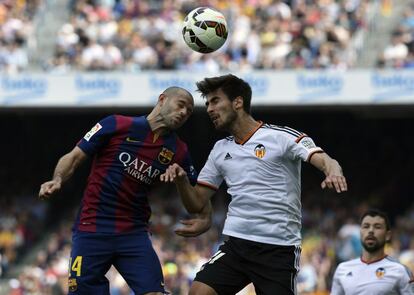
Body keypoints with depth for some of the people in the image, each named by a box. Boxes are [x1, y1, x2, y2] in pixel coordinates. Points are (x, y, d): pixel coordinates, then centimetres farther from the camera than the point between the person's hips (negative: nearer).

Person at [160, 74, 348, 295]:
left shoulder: (281, 137, -4)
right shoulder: (220, 150, 15)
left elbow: (324, 160, -17)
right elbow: (197, 204, 18)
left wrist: (333, 171, -41)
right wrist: (181, 180, -3)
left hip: (279, 249, -5)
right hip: (237, 244, 5)